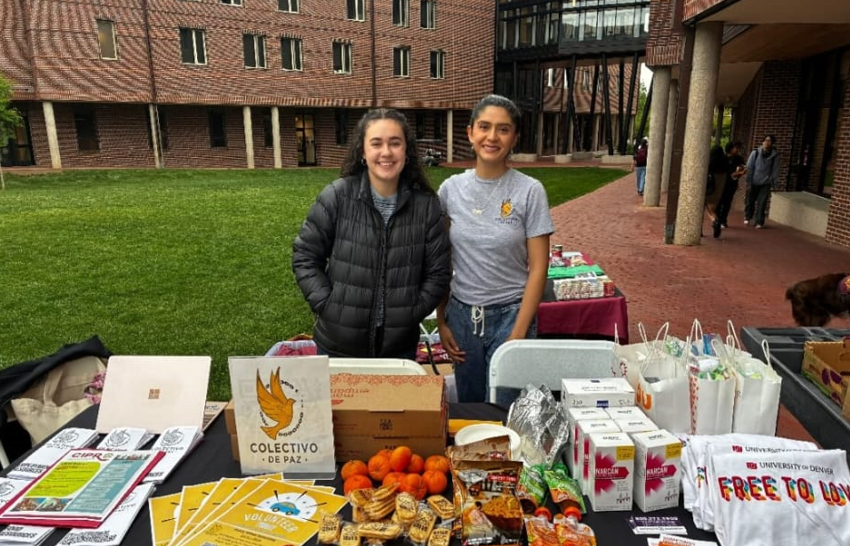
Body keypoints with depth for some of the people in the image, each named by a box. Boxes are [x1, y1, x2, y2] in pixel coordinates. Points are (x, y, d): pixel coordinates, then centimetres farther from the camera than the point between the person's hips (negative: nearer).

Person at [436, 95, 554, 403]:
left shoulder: (530, 192, -9)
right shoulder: (451, 189, -1)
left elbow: (538, 269, -8)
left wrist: (518, 334, -11)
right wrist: (441, 322, 4)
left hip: (510, 314, -2)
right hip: (461, 313, 3)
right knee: (467, 404, 15)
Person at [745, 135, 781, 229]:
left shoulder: (775, 155, -4)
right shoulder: (755, 152, -7)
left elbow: (775, 170, -3)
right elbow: (749, 168, -6)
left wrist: (774, 184, -6)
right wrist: (748, 183, -9)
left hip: (765, 183, 0)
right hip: (754, 182, 0)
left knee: (761, 203, -3)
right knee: (750, 201, 10)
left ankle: (759, 222, 6)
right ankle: (747, 217, 35)